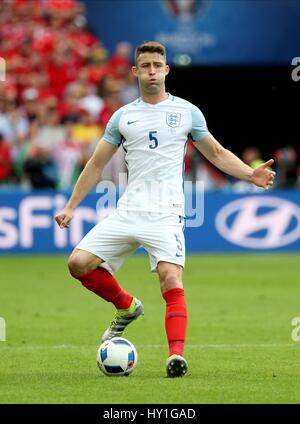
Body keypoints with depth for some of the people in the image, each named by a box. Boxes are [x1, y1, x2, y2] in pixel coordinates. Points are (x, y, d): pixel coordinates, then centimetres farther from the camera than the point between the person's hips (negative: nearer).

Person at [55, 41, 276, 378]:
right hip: (126, 212, 3)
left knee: (171, 281, -21)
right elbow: (96, 164, 18)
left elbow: (217, 154, 15)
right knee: (79, 263, -7)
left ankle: (176, 355, -25)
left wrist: (251, 174, -2)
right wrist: (70, 207, 13)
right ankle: (126, 307, 16)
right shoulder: (122, 116, 12)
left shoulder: (187, 112, 8)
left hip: (165, 214, -3)